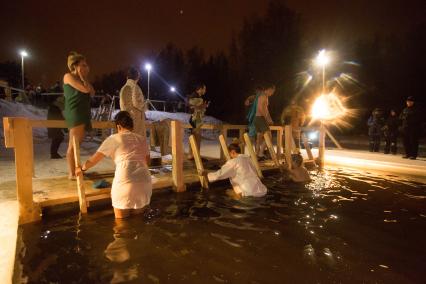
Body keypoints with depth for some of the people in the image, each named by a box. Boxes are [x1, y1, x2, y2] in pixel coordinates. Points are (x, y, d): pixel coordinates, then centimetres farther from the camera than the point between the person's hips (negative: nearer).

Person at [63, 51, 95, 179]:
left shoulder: (81, 79, 21)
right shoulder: (68, 76, -4)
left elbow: (92, 92, 11)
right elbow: (85, 89, -16)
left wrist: (85, 77, 9)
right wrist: (82, 77, -2)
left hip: (82, 114, 9)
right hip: (75, 113, -9)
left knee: (76, 144, 12)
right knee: (73, 145, -8)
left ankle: (74, 171, 20)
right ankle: (72, 173, -4)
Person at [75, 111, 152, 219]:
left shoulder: (113, 139, 8)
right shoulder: (142, 139, 18)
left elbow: (94, 159, 17)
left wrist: (82, 168, 35)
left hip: (125, 182, -3)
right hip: (145, 181, 4)